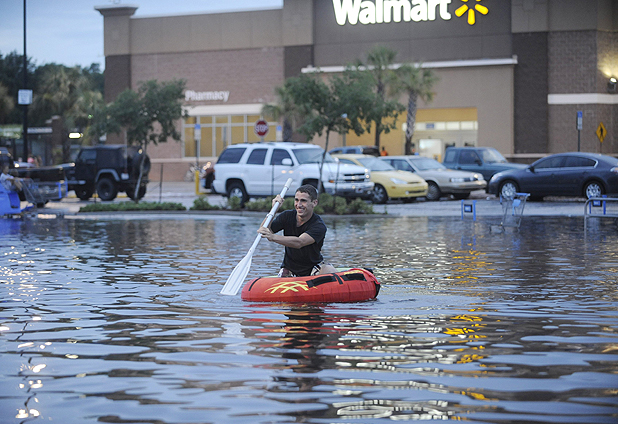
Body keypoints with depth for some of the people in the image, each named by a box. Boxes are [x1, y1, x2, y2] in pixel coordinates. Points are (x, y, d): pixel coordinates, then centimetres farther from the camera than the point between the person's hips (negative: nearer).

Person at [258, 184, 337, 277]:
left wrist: (273, 237, -54)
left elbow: (299, 243, -39)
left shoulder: (319, 226, -21)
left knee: (330, 271, -33)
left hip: (314, 267, -4)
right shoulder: (287, 216, -5)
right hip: (289, 269, 4)